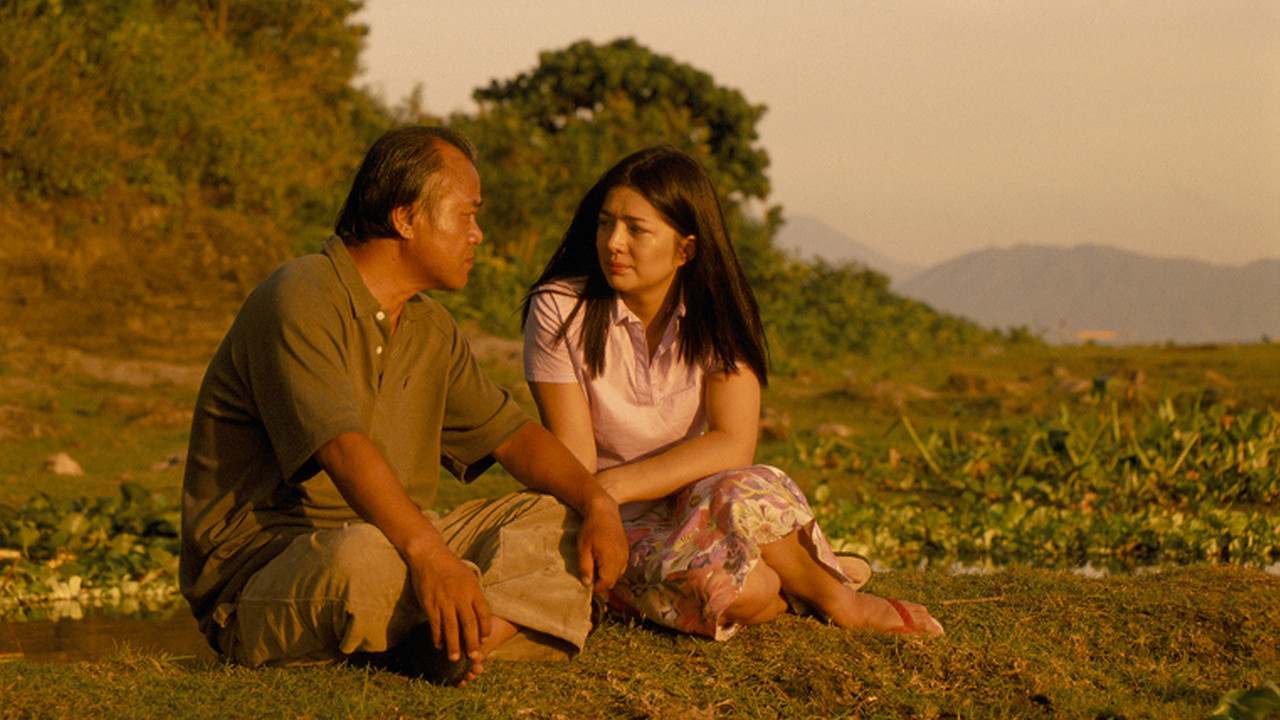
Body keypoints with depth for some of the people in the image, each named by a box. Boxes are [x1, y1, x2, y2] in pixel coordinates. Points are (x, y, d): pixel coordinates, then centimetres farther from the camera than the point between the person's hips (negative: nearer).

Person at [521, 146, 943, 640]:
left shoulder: (715, 315, -3)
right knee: (722, 581, -35)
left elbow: (733, 445, -16)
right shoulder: (558, 311, -10)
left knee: (736, 493, -34)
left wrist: (616, 484, -27)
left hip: (696, 500, 3)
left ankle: (827, 587, -9)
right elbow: (572, 463, -13)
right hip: (620, 529, -3)